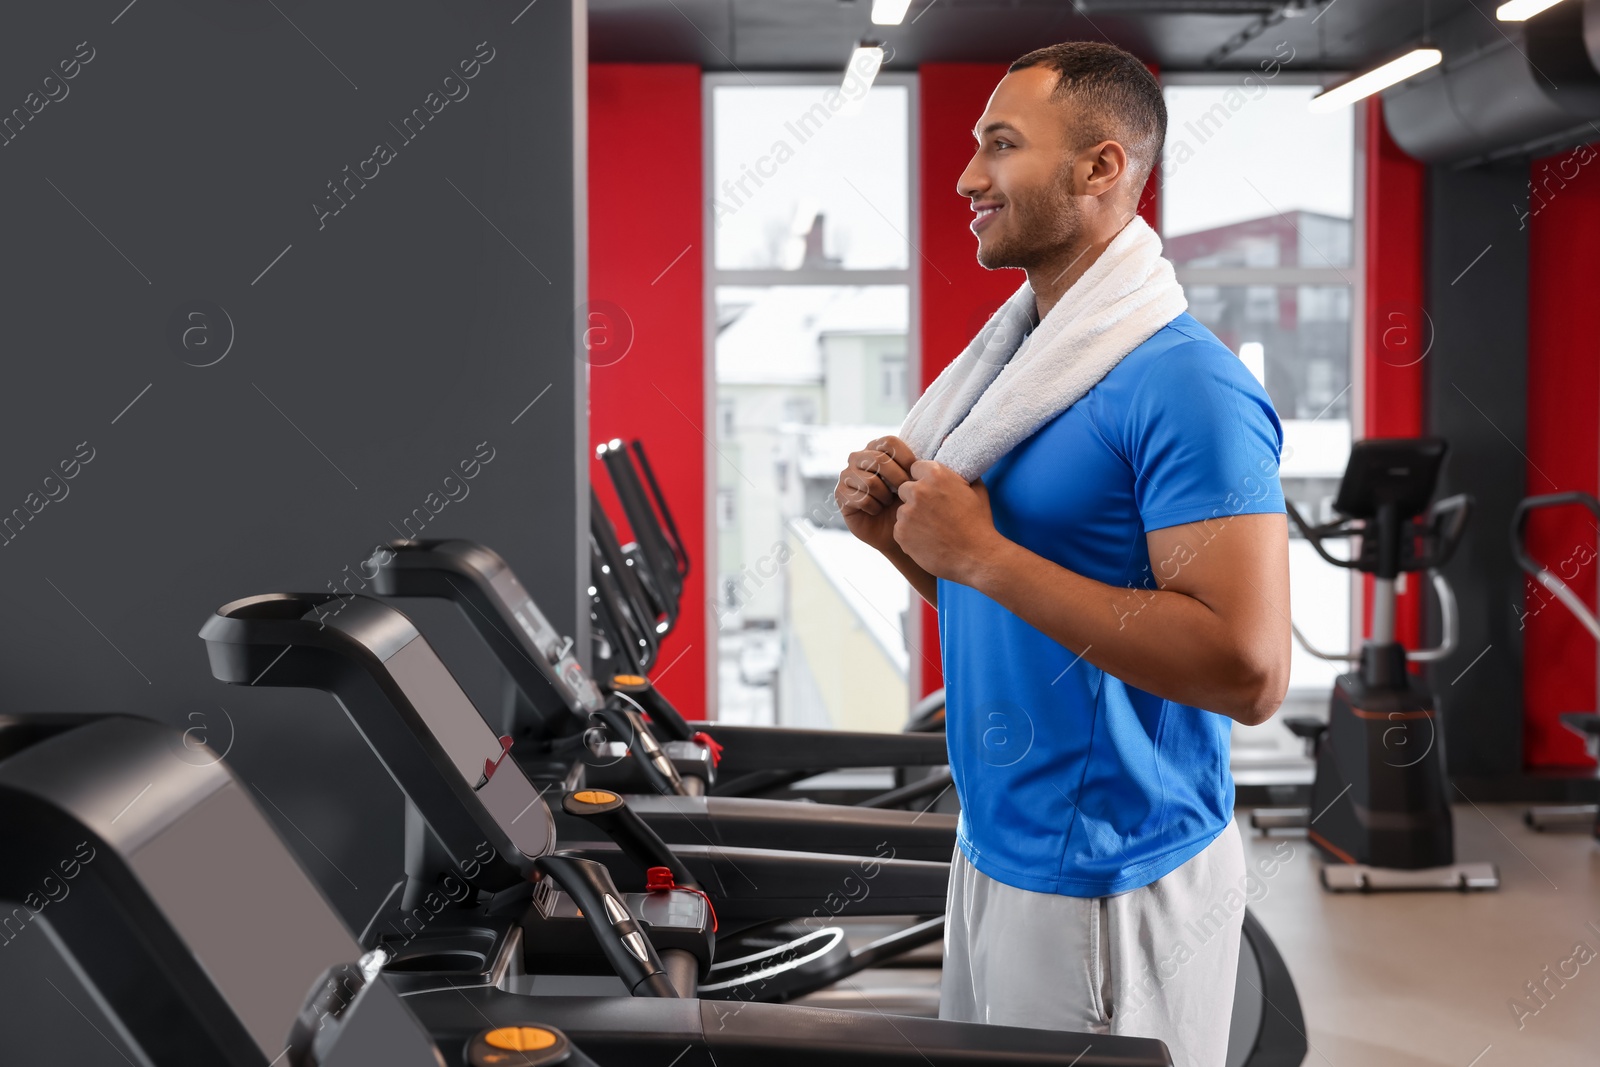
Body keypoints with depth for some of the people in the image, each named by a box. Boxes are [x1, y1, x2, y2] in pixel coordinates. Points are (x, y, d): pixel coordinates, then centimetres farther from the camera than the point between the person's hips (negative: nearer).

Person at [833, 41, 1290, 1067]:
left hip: (1109, 885, -8)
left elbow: (1249, 668, -26)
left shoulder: (1185, 385, -19)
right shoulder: (1021, 355, 10)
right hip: (994, 843, 8)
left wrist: (982, 554, -24)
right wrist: (899, 537, -2)